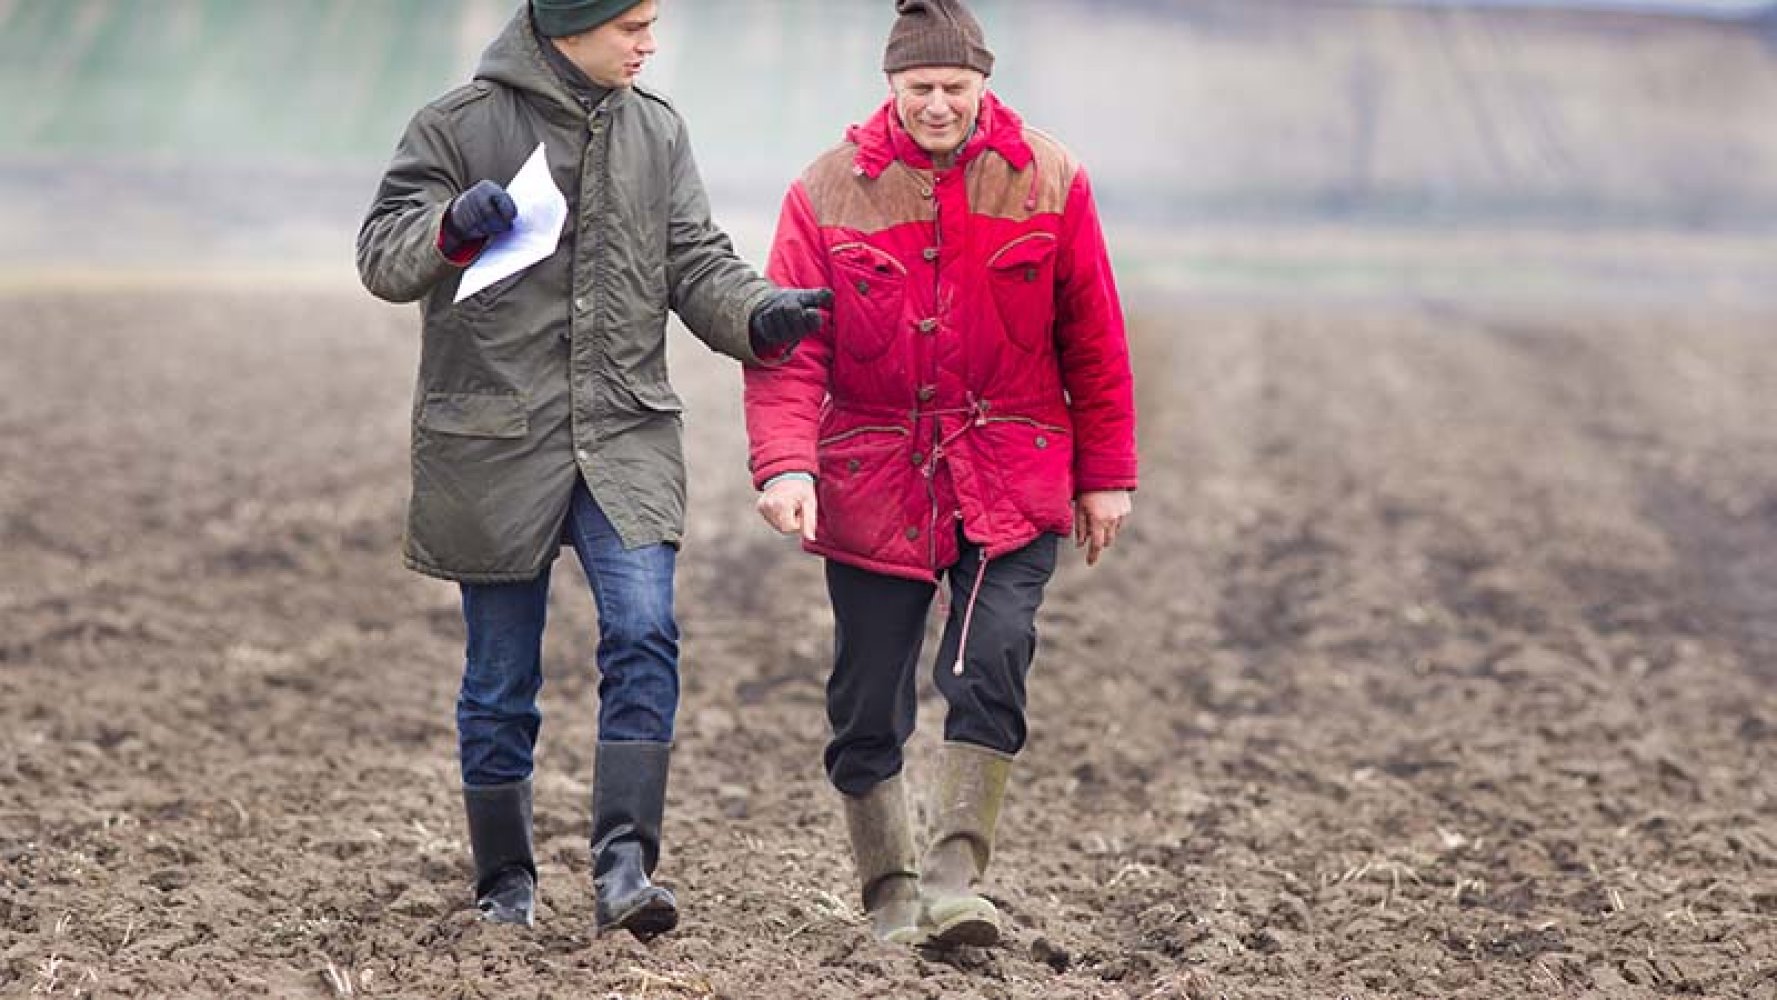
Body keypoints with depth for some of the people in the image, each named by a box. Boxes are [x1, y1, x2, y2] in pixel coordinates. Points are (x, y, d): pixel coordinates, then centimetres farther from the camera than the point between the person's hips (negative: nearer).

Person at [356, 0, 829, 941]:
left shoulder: (656, 130, 9)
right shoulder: (459, 125, -3)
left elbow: (695, 265, 9)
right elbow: (382, 255, -5)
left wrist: (760, 314, -12)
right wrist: (453, 227, -26)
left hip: (625, 438, 2)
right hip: (493, 445, -2)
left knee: (644, 632, -18)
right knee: (501, 678, 6)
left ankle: (625, 864, -18)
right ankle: (506, 882, 21)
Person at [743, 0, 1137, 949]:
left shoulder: (1046, 180, -1)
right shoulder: (831, 189, -4)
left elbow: (1093, 339, 4)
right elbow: (788, 343, -7)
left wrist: (1106, 474, 3)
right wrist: (783, 464, -21)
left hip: (1010, 478, 0)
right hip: (873, 476, 1)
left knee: (990, 663, -17)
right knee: (868, 697, 4)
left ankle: (952, 883, -13)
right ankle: (890, 896, 18)